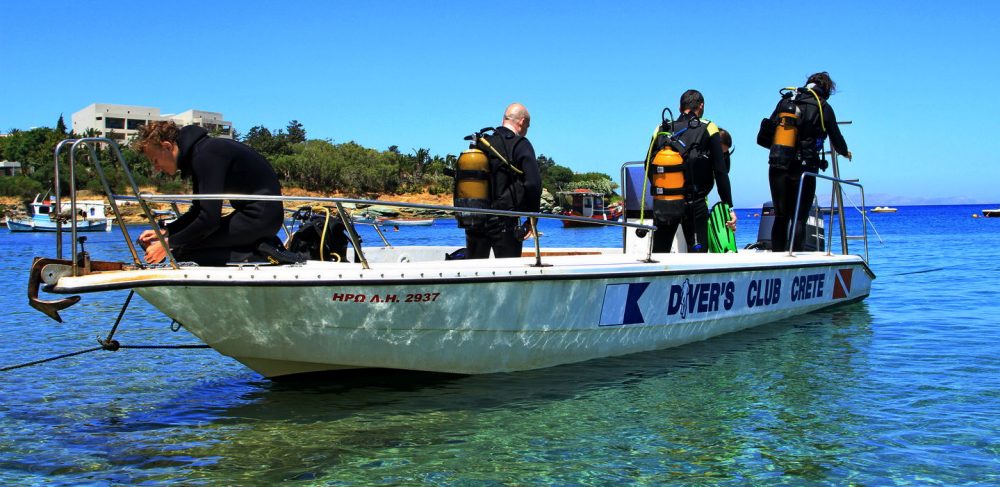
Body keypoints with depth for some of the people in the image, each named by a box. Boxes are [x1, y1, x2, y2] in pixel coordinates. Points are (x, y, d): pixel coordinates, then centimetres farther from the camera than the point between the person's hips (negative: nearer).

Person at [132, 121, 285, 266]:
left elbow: (209, 218, -22)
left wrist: (169, 245, -14)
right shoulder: (197, 151, 14)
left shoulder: (206, 155, -18)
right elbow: (198, 210, 21)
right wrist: (166, 232, 9)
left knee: (180, 250, -12)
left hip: (260, 217, -10)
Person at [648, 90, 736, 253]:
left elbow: (649, 168, 10)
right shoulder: (708, 129, 0)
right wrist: (729, 207, -3)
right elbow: (721, 172, -5)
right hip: (694, 205, -3)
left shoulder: (662, 130, 7)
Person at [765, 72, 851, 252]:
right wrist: (845, 152, 34)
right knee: (799, 218, -1)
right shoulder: (823, 108, 5)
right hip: (804, 168, -4)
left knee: (780, 217, 11)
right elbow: (836, 139, 13)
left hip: (777, 167, 4)